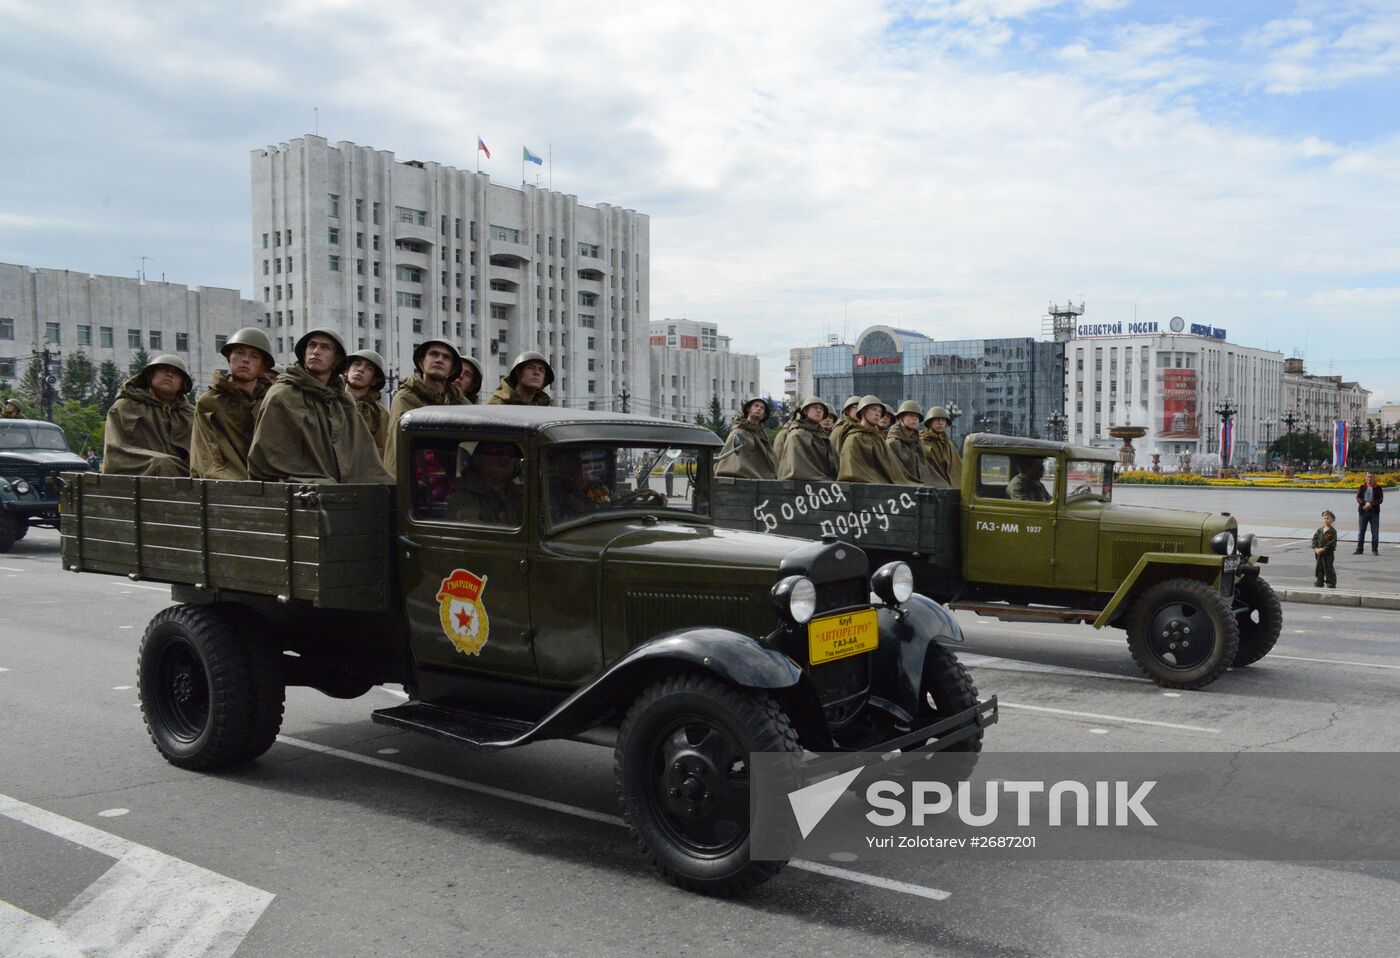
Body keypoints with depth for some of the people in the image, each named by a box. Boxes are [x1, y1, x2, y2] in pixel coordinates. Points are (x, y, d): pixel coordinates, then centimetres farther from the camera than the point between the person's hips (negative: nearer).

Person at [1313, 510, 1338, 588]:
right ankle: (1318, 584, 23)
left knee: (1329, 569, 0)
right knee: (1319, 569, 12)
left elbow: (1332, 543, -16)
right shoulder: (1319, 530, 8)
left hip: (1328, 554, -5)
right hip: (1319, 554, 5)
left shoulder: (1332, 532, -9)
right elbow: (1314, 539, 6)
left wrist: (1323, 549, -20)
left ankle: (1331, 584, 8)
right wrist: (1316, 549, -9)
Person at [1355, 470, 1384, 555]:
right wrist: (1365, 503, -19)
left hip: (1374, 512, -1)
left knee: (1375, 532, 0)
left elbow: (1380, 499, -6)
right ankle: (1359, 549, 11)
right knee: (1361, 531, 5)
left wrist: (1371, 504, -19)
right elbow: (1358, 497, -2)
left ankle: (1375, 549, 8)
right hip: (1363, 512, 1)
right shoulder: (1362, 487, 6)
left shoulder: (1378, 488, 3)